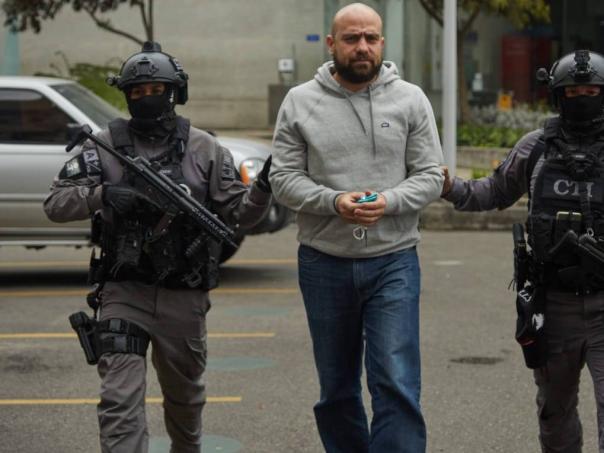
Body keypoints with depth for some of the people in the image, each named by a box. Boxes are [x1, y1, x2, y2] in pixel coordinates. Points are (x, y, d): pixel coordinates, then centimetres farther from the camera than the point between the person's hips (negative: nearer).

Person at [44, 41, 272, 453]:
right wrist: (102, 195, -22)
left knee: (184, 395, 19)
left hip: (184, 296, 1)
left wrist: (263, 187, -19)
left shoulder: (204, 149, 3)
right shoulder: (105, 147, 1)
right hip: (125, 293, -1)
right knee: (120, 400, -10)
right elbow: (56, 203, -3)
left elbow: (239, 213, 2)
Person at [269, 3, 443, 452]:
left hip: (393, 263, -1)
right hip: (324, 264, 2)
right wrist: (334, 202, -18)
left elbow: (431, 175, 1)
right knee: (336, 389, 13)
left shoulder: (410, 100, 2)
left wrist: (388, 202, -18)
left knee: (397, 384, -9)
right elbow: (283, 178, -1)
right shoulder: (300, 102, 3)